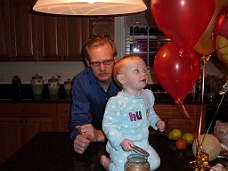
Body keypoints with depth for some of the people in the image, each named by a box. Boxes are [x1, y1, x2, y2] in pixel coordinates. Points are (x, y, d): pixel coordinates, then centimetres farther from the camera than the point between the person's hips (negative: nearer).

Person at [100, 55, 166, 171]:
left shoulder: (148, 95, 1)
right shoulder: (117, 102, -22)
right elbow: (108, 125, -20)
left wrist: (156, 121, 4)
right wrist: (121, 141, -29)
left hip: (143, 144, 6)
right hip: (122, 147, -6)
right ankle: (106, 161, 15)